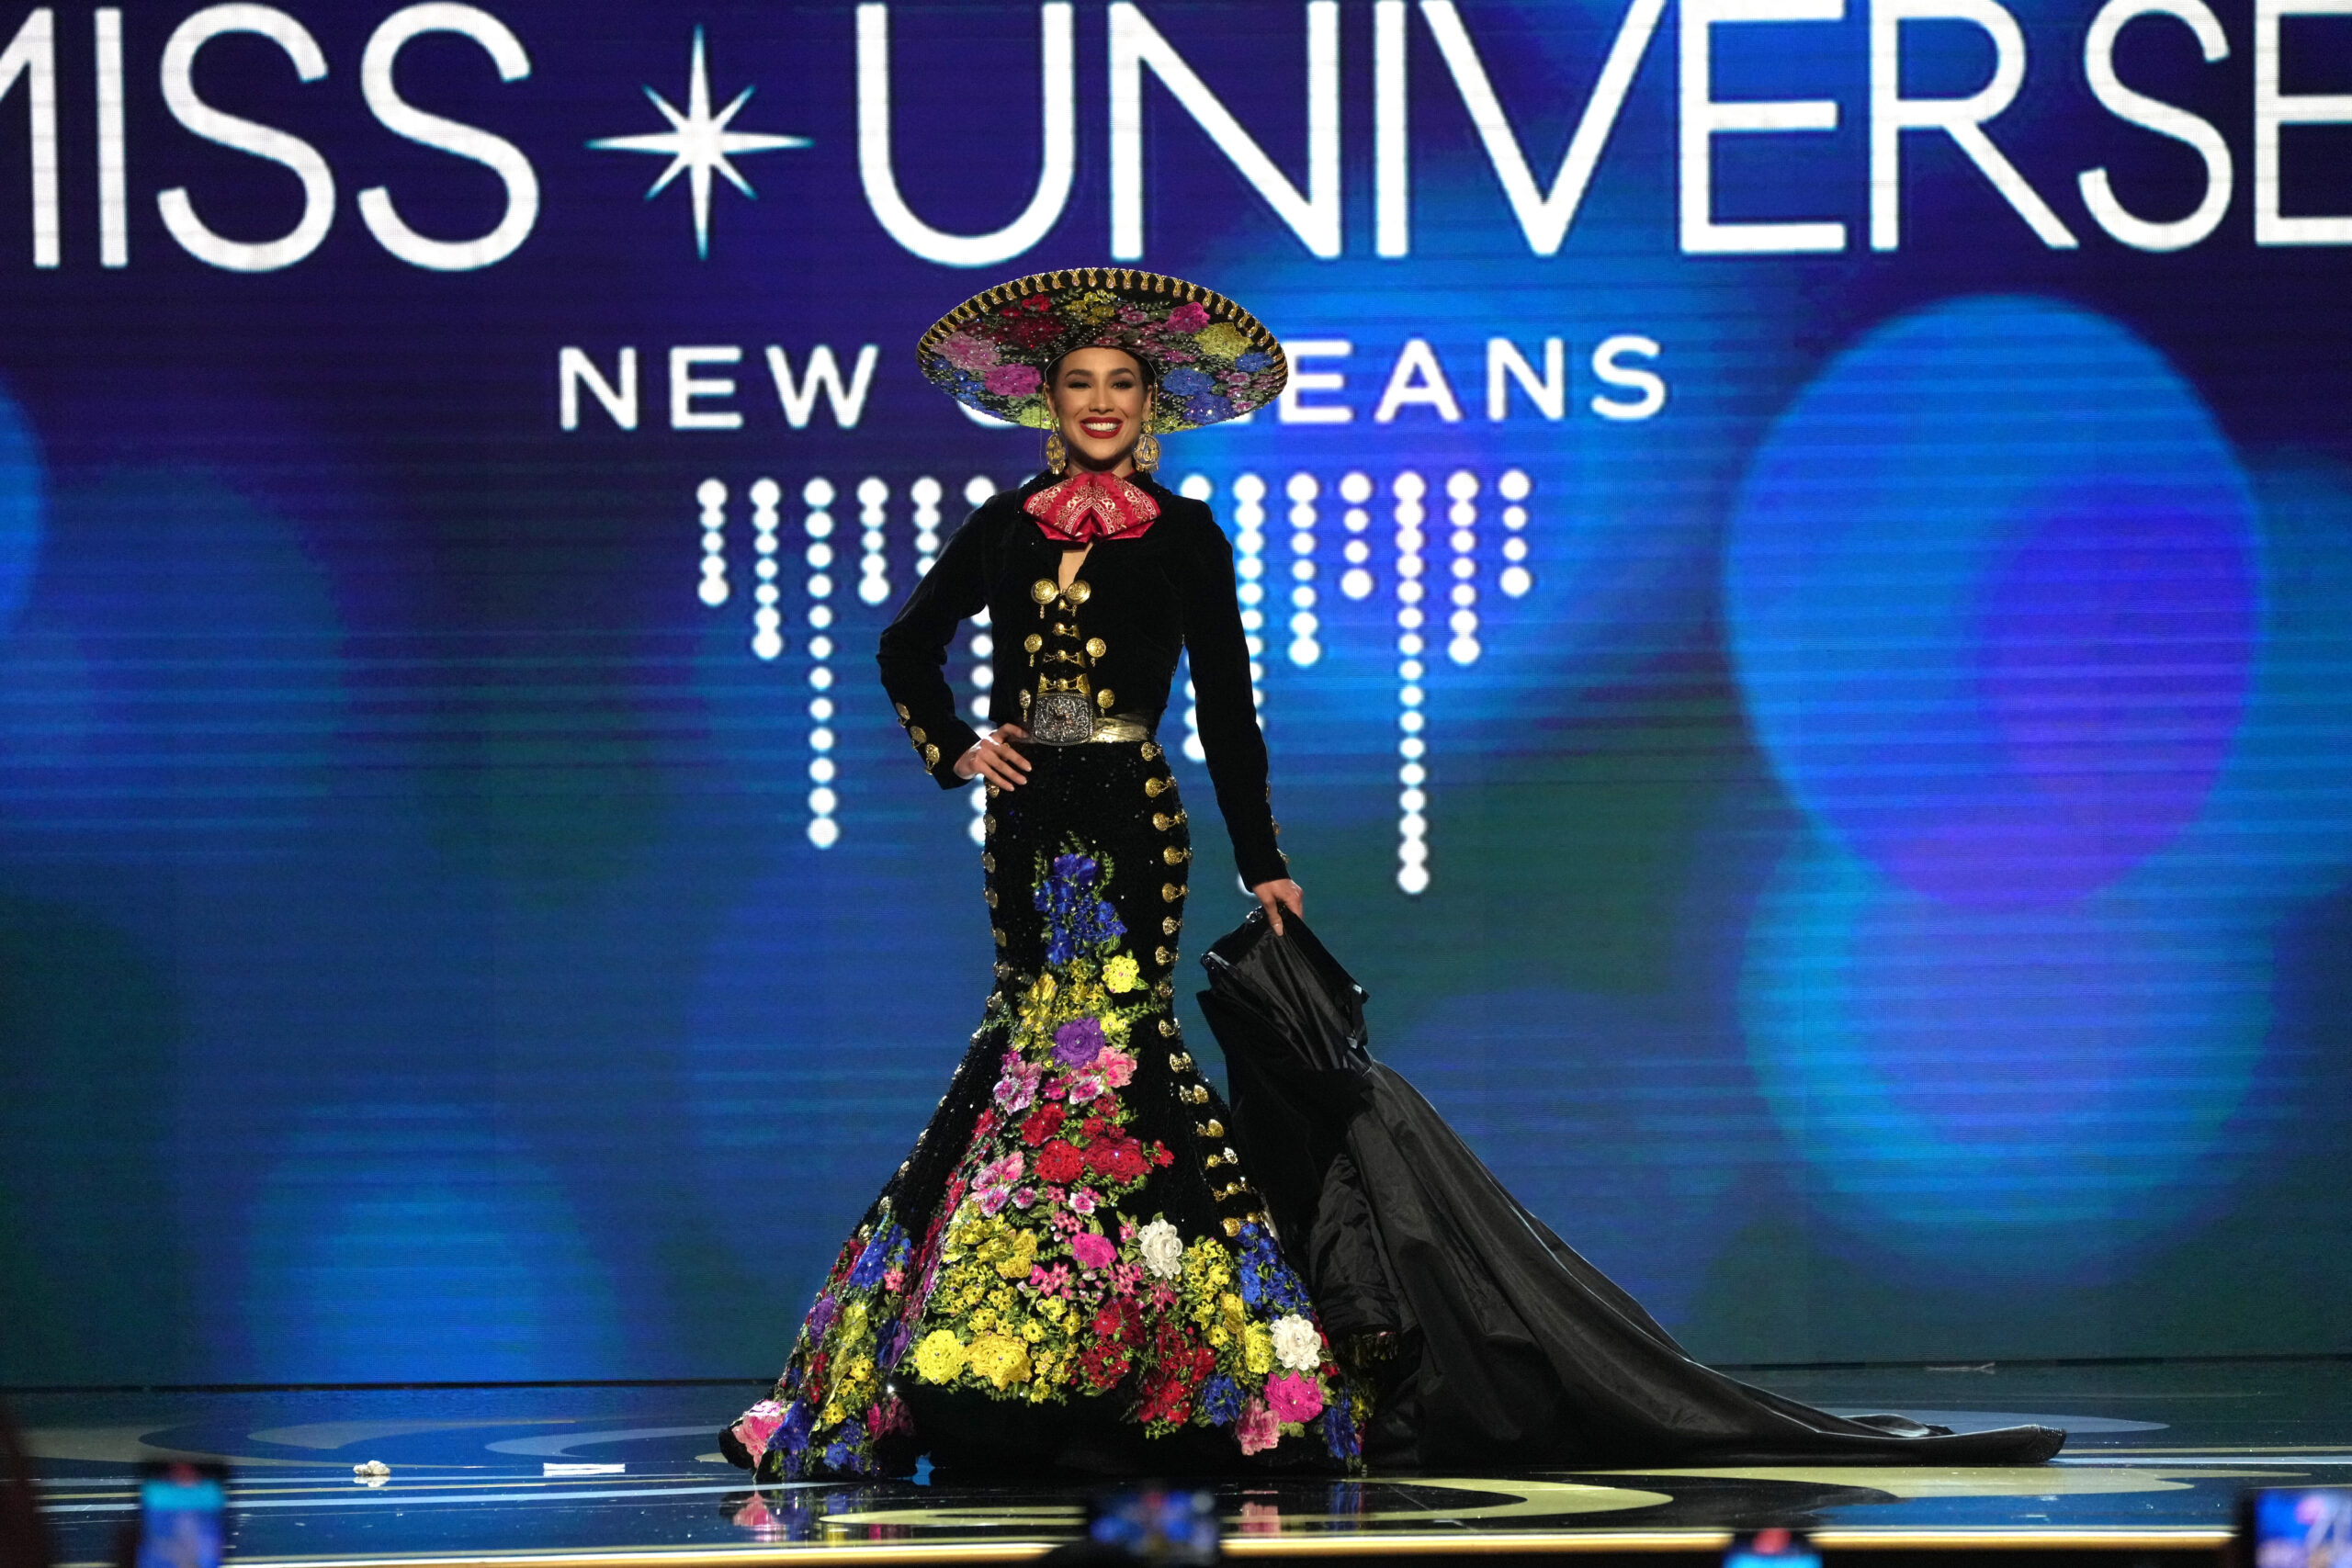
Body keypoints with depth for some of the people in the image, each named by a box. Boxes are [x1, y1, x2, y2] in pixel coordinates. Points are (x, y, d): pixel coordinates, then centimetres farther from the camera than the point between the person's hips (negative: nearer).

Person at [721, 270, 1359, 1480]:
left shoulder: (1185, 537, 5)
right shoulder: (1005, 529, 12)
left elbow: (1226, 709, 4)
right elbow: (906, 649, 25)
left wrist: (1262, 864, 2)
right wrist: (953, 748, 9)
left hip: (1132, 817, -3)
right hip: (1027, 816, 3)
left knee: (1116, 1028, -12)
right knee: (1041, 1032, 0)